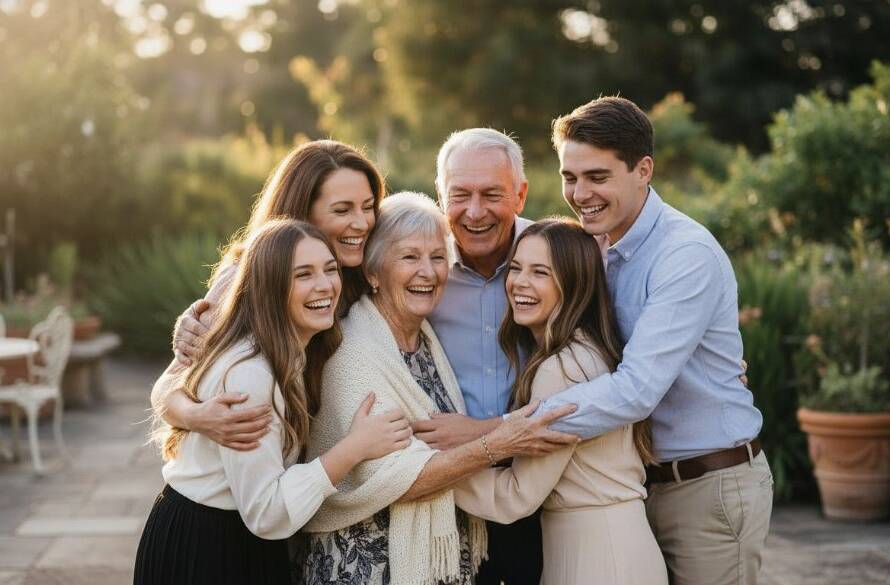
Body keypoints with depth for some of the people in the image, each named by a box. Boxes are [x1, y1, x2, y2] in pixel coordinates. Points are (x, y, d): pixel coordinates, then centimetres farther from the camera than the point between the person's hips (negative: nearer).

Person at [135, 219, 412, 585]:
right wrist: (355, 447, -26)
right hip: (201, 553, -9)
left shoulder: (296, 358, 1)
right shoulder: (246, 373, -28)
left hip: (250, 543, 9)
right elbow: (266, 513, -27)